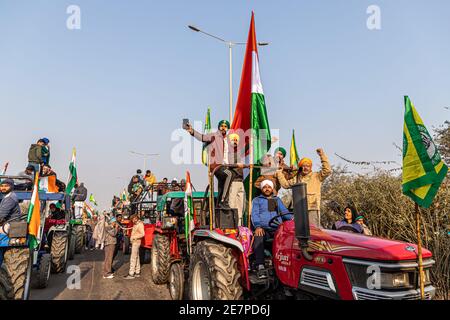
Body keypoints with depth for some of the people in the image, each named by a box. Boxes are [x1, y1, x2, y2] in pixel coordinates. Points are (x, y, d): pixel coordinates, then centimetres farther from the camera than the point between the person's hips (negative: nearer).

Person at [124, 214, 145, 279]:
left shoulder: (140, 224, -15)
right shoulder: (135, 224, 14)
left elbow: (142, 234, -23)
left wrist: (134, 237, -22)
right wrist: (131, 238, 10)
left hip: (136, 242, -10)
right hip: (134, 242, 10)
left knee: (133, 258, -8)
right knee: (136, 257, 14)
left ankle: (131, 274, -6)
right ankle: (137, 272, 23)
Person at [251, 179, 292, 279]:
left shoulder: (277, 200, 28)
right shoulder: (256, 200, 19)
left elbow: (284, 211, 14)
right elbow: (254, 215, 3)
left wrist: (292, 218, -10)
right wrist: (258, 226, -18)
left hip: (277, 229, 2)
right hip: (263, 229, -2)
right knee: (258, 237, -36)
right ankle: (260, 267, -40)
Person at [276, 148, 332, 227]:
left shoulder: (317, 176, 10)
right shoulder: (296, 178, 22)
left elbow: (327, 170, -2)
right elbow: (285, 184, 25)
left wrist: (322, 155, -5)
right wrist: (279, 173, 24)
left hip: (313, 208, -4)